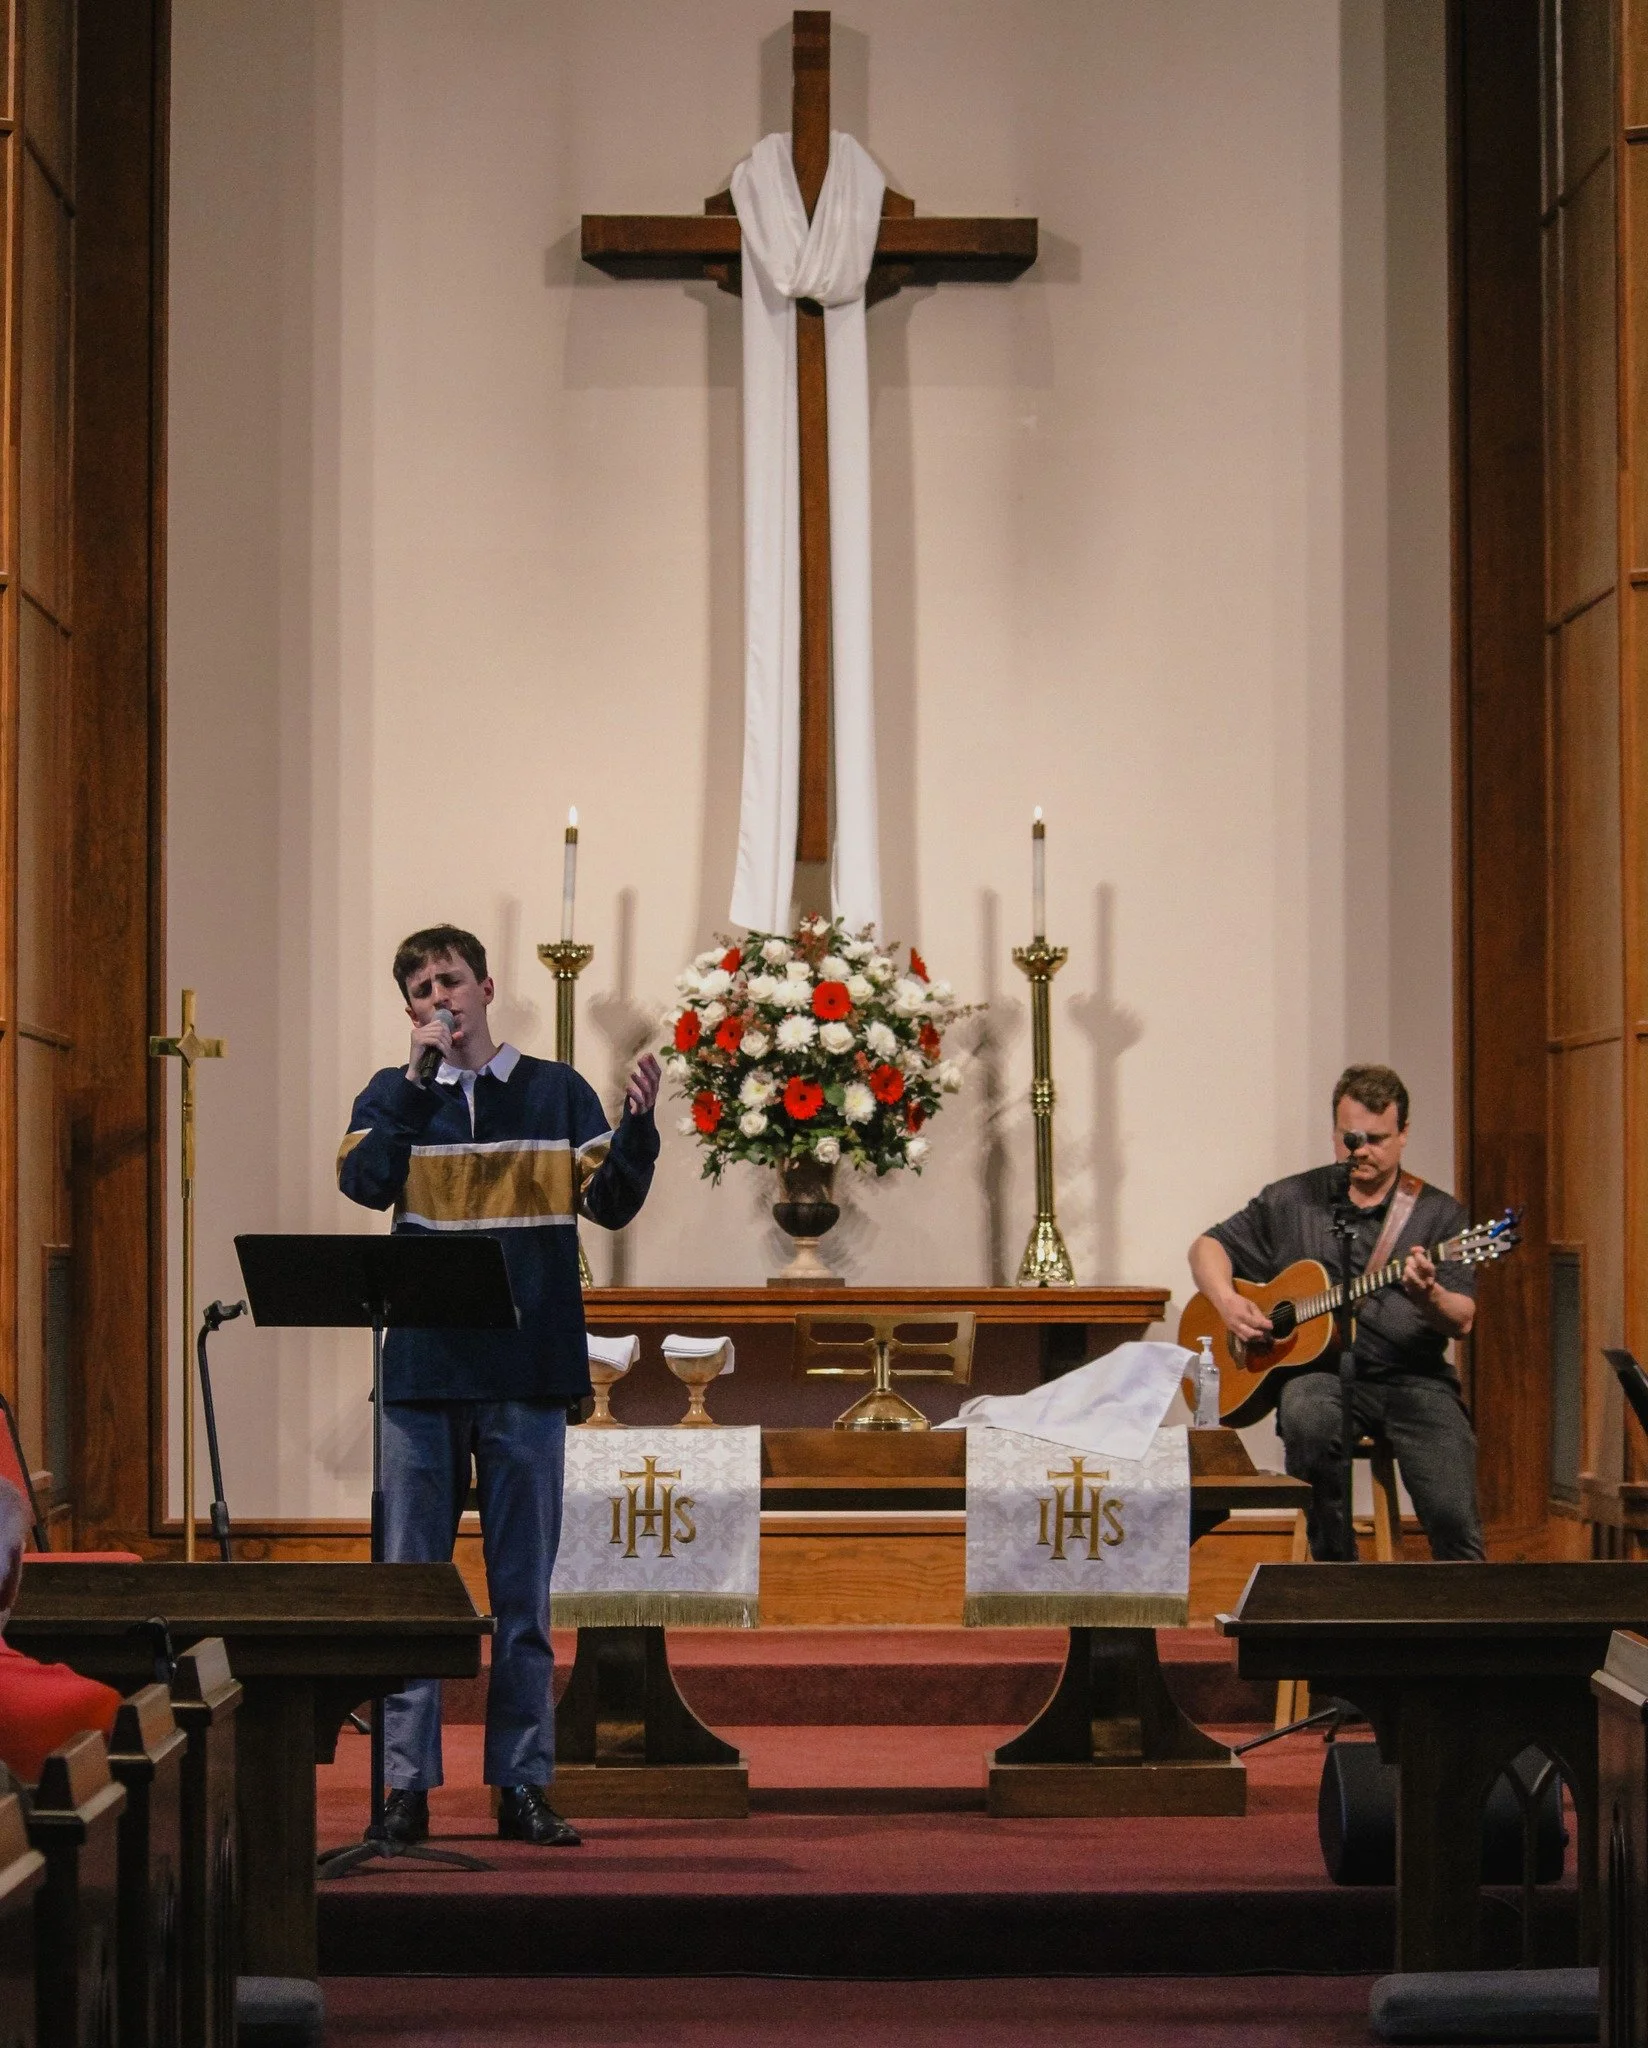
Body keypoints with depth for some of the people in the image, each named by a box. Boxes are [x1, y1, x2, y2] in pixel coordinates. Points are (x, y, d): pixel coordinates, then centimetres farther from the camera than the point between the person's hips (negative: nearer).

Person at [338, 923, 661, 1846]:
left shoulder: (558, 1093, 9)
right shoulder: (393, 1096, 9)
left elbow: (613, 1204, 1)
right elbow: (365, 1181, -10)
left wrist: (638, 1125, -17)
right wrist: (421, 1078, -15)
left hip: (528, 1372, 0)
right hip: (423, 1369, 0)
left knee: (524, 1589, 4)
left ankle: (524, 1783, 9)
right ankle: (407, 1785, 6)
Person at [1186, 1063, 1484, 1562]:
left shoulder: (1439, 1214, 7)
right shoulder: (1293, 1201, 11)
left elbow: (1463, 1321, -1)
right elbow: (1208, 1247, 17)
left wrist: (1427, 1296, -24)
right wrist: (1227, 1302, -4)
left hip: (1413, 1376, 0)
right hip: (1322, 1371, 1)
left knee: (1453, 1517, -23)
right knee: (1307, 1417, -36)